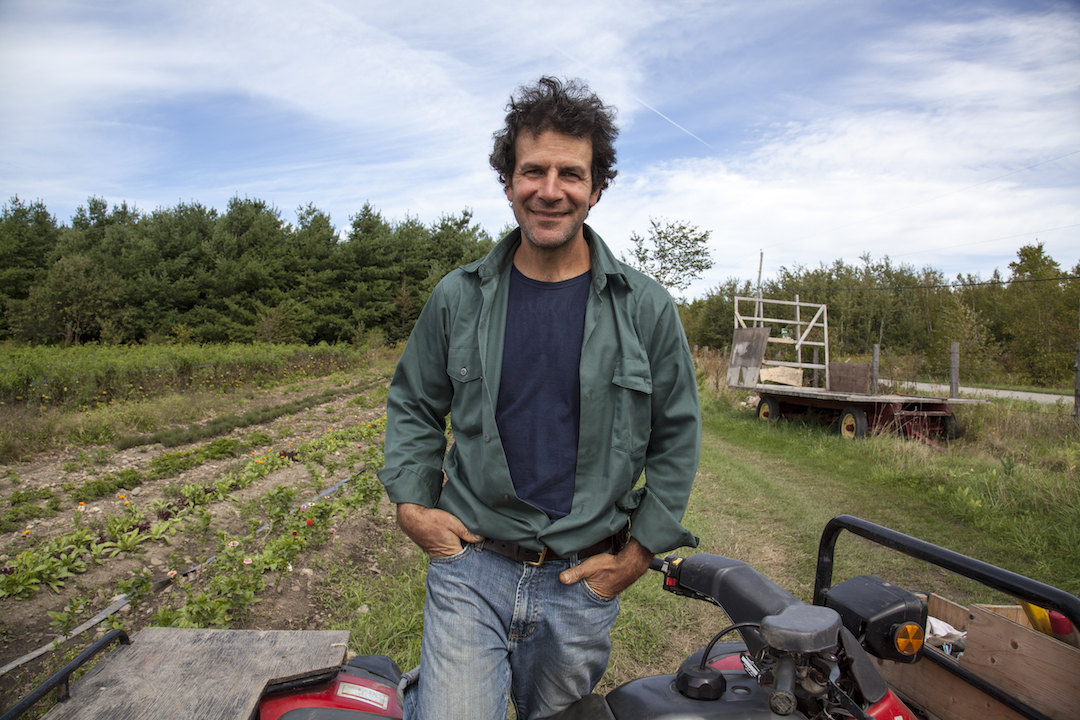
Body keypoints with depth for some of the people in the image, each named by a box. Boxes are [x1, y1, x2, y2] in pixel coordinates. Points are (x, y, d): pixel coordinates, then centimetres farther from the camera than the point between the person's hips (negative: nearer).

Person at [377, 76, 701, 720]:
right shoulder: (459, 298, -2)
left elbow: (677, 436, 2)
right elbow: (413, 405, 11)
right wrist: (411, 504, 0)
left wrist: (638, 554, 0)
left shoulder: (646, 308, -4)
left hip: (584, 581, 1)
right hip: (470, 568, 0)